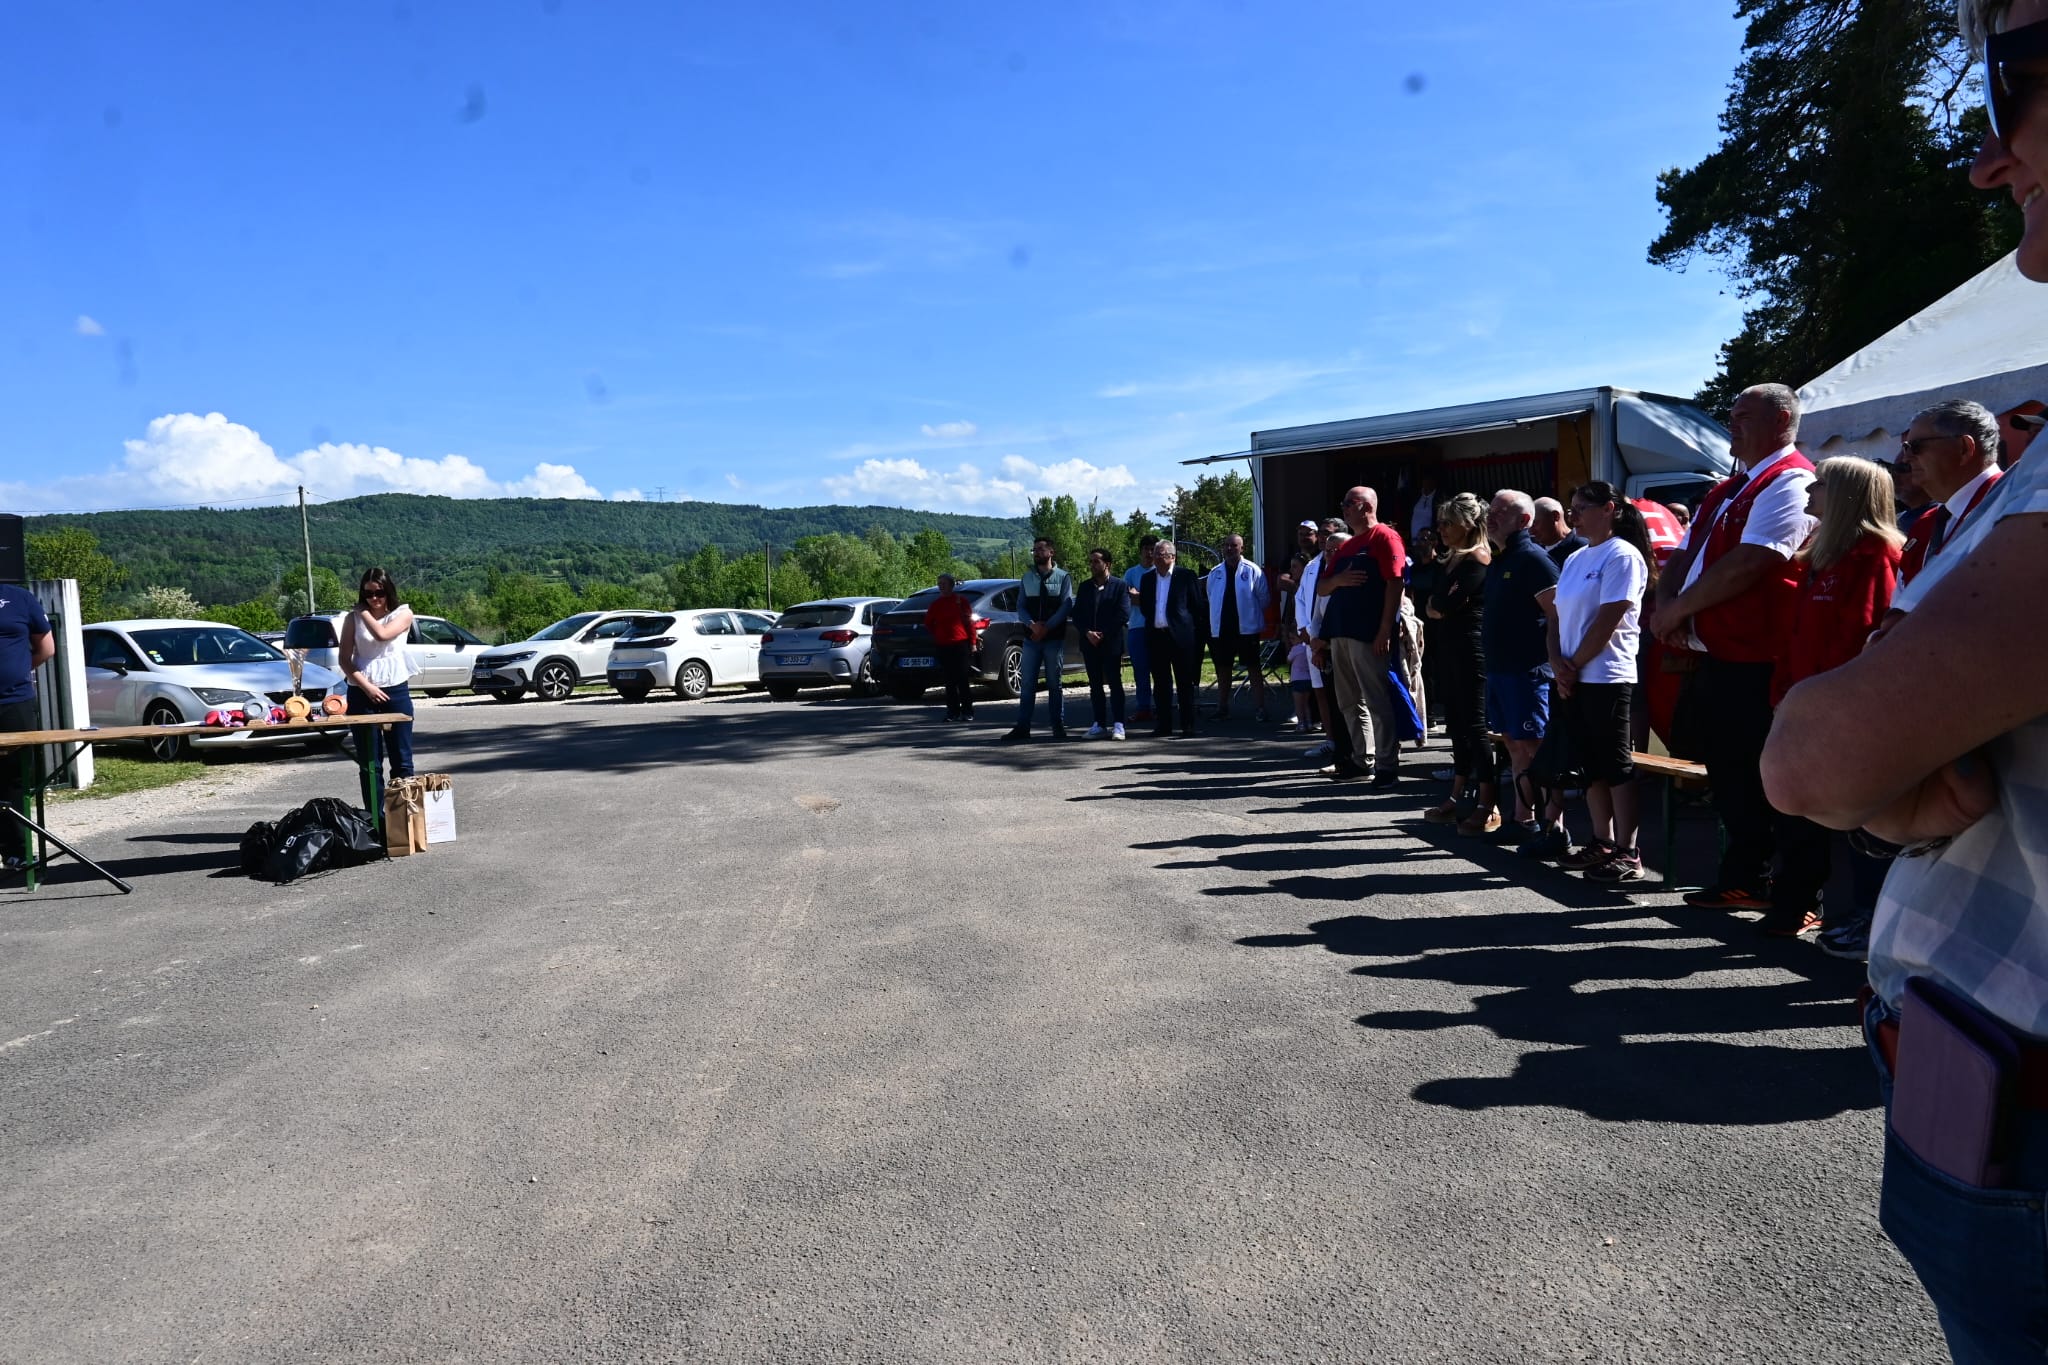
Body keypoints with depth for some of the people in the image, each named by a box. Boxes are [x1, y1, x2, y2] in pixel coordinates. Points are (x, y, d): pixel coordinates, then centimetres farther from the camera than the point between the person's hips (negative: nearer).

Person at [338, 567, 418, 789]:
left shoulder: (403, 614, 3)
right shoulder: (353, 618, 6)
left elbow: (382, 634, -17)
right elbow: (344, 659, 1)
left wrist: (365, 612, -3)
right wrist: (366, 686, -10)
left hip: (396, 690, -1)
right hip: (362, 692, 1)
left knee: (401, 761, 0)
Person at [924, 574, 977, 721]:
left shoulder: (961, 600, 2)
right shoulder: (936, 603, 11)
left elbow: (969, 622, 1)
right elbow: (928, 622, 23)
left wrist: (972, 642, -3)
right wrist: (937, 634, 13)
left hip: (960, 644, -3)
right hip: (943, 646, 3)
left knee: (962, 679, -4)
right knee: (949, 681, 4)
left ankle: (967, 711, 1)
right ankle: (953, 711, 8)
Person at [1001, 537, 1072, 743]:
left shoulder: (1063, 577, 3)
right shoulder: (1027, 577, 12)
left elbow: (1066, 606, -6)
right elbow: (1020, 606, 6)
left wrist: (1046, 627, -15)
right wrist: (1032, 625, -13)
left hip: (1055, 638, -2)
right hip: (1031, 638, 3)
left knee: (1055, 684, 4)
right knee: (1027, 684, 1)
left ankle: (1059, 727, 10)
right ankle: (1022, 728, 2)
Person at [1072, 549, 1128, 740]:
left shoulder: (1119, 585, 0)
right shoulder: (1084, 587, 13)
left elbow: (1124, 614, -8)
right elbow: (1076, 615, 9)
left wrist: (1103, 634, -12)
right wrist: (1087, 633, -8)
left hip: (1111, 643, -4)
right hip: (1089, 643, 5)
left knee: (1115, 683, -5)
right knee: (1095, 685, 6)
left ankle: (1118, 724, -4)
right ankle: (1100, 724, 11)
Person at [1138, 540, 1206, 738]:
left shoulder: (1187, 576, 1)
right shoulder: (1147, 578, 14)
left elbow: (1198, 606, 0)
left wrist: (1196, 633, -4)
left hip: (1180, 635, -4)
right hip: (1156, 636, 4)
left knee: (1185, 682, 0)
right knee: (1161, 683, 8)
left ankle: (1188, 726, 4)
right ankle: (1163, 725, 13)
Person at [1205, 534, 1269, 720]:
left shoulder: (1252, 570, -4)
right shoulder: (1215, 573, 6)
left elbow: (1263, 598, -1)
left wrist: (1252, 615, 4)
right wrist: (1218, 616, 11)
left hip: (1247, 627, -4)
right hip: (1221, 628, 4)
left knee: (1253, 668, 1)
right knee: (1223, 669, 11)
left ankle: (1259, 708, 3)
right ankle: (1222, 707, 20)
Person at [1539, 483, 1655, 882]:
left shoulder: (1622, 555, -9)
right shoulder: (1575, 559, 16)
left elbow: (1607, 620, -16)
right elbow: (1558, 616, 12)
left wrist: (1574, 665, -11)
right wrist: (1557, 663, -4)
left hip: (1606, 678, -8)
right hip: (1571, 679, 8)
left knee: (1616, 766, -4)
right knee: (1590, 765, 11)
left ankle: (1627, 852, 0)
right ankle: (1602, 842, 19)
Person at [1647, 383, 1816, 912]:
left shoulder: (1789, 482, -11)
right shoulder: (1728, 489, 20)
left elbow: (1748, 563, -21)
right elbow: (1683, 556, 19)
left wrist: (1678, 608, -12)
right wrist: (1667, 604, -2)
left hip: (1752, 664, -9)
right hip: (1716, 656, 9)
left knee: (1750, 783, -4)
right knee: (1727, 773, 15)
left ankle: (1749, 882, 5)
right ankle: (1741, 879, 25)